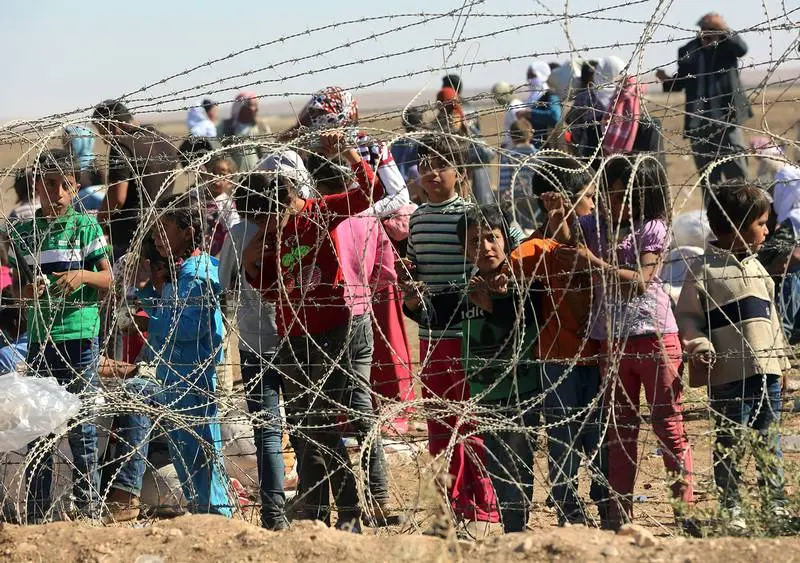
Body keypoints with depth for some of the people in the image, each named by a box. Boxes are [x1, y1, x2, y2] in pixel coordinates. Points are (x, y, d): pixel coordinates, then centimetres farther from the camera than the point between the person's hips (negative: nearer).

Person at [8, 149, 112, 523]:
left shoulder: (86, 227, 2)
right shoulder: (23, 234, 9)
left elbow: (108, 278, 2)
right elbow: (16, 286, 14)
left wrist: (83, 276, -16)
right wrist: (28, 290, -8)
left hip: (79, 334, -3)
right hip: (39, 335, 3)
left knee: (81, 425, -2)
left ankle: (88, 507, 5)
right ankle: (36, 513, 9)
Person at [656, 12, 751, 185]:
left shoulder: (726, 46, -2)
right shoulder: (687, 52, 4)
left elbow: (742, 49, -24)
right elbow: (680, 82, 12)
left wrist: (723, 29, -35)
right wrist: (666, 79, -10)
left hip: (726, 119, -3)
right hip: (698, 124, 3)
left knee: (737, 171, -2)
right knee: (708, 176, 9)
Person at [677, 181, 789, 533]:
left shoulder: (756, 268, 17)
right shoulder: (704, 270, -6)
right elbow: (687, 317, -6)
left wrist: (781, 358, 20)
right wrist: (700, 347, -20)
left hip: (767, 371, 6)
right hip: (729, 375, -6)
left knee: (769, 444, 11)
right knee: (730, 445, 0)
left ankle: (776, 506, 18)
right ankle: (731, 511, 6)